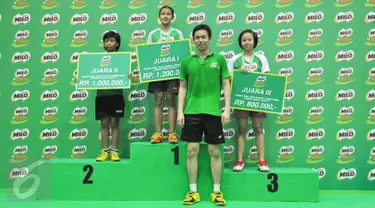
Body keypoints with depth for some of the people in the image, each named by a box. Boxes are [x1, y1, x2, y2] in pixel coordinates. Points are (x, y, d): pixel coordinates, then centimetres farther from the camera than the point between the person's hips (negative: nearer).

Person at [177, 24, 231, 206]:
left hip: (213, 112, -1)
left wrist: (227, 109, -4)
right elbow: (183, 88, 9)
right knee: (192, 151, 2)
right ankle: (193, 191, 14)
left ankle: (216, 191, 16)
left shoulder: (219, 59, 4)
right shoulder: (187, 62, 8)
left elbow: (226, 85, 4)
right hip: (192, 112, 1)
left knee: (215, 153, 4)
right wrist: (180, 111, 2)